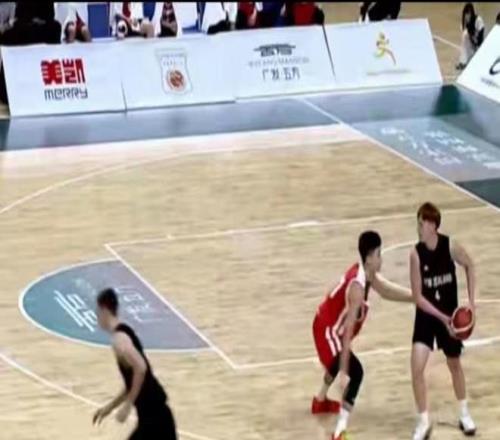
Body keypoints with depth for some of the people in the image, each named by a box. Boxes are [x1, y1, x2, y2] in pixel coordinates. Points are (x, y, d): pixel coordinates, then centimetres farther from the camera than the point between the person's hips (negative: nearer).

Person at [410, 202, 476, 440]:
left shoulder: (450, 246, -17)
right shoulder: (416, 253, -19)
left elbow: (469, 266, 5)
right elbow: (418, 297, -16)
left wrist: (471, 301, -1)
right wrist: (442, 317, -23)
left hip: (450, 315, 1)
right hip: (426, 317, -1)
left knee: (454, 364, 18)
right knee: (417, 369, -13)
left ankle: (464, 414, 39)